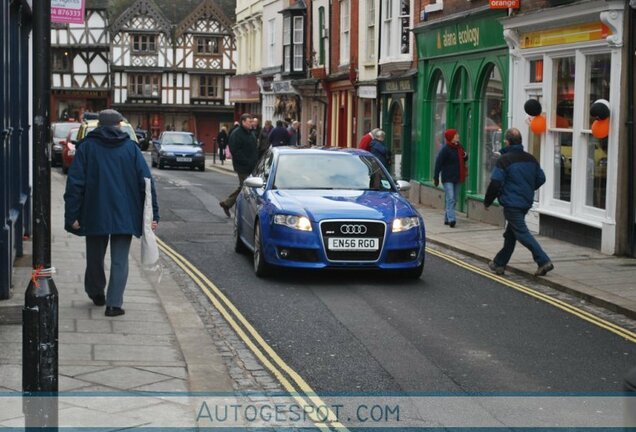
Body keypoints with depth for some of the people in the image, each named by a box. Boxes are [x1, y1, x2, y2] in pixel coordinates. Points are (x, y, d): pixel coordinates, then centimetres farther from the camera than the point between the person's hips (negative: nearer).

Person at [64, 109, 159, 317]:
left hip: (95, 214, 0)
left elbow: (75, 183, -4)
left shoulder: (87, 147, 1)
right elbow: (146, 182, 0)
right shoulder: (131, 148, 4)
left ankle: (96, 293, 35)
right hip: (125, 214, 0)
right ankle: (114, 304, -6)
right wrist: (152, 214, 1)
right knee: (119, 261, 3)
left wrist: (72, 214, -3)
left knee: (95, 257, 18)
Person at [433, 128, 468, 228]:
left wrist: (465, 156, -2)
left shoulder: (459, 147, 9)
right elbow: (438, 163, -12)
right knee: (450, 198, -15)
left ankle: (447, 218, 19)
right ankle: (451, 219, -20)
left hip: (457, 178, 7)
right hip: (448, 179, -7)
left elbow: (463, 160, 24)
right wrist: (436, 178, -14)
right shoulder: (445, 149, -12)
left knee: (454, 200, 10)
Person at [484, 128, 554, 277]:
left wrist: (487, 202, -4)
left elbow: (495, 183, -17)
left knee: (522, 233, -8)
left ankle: (543, 261, -17)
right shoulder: (530, 159, 7)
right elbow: (541, 178, 13)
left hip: (511, 204, -8)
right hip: (526, 202, 8)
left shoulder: (504, 160, -14)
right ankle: (499, 264, 26)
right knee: (510, 235, 17)